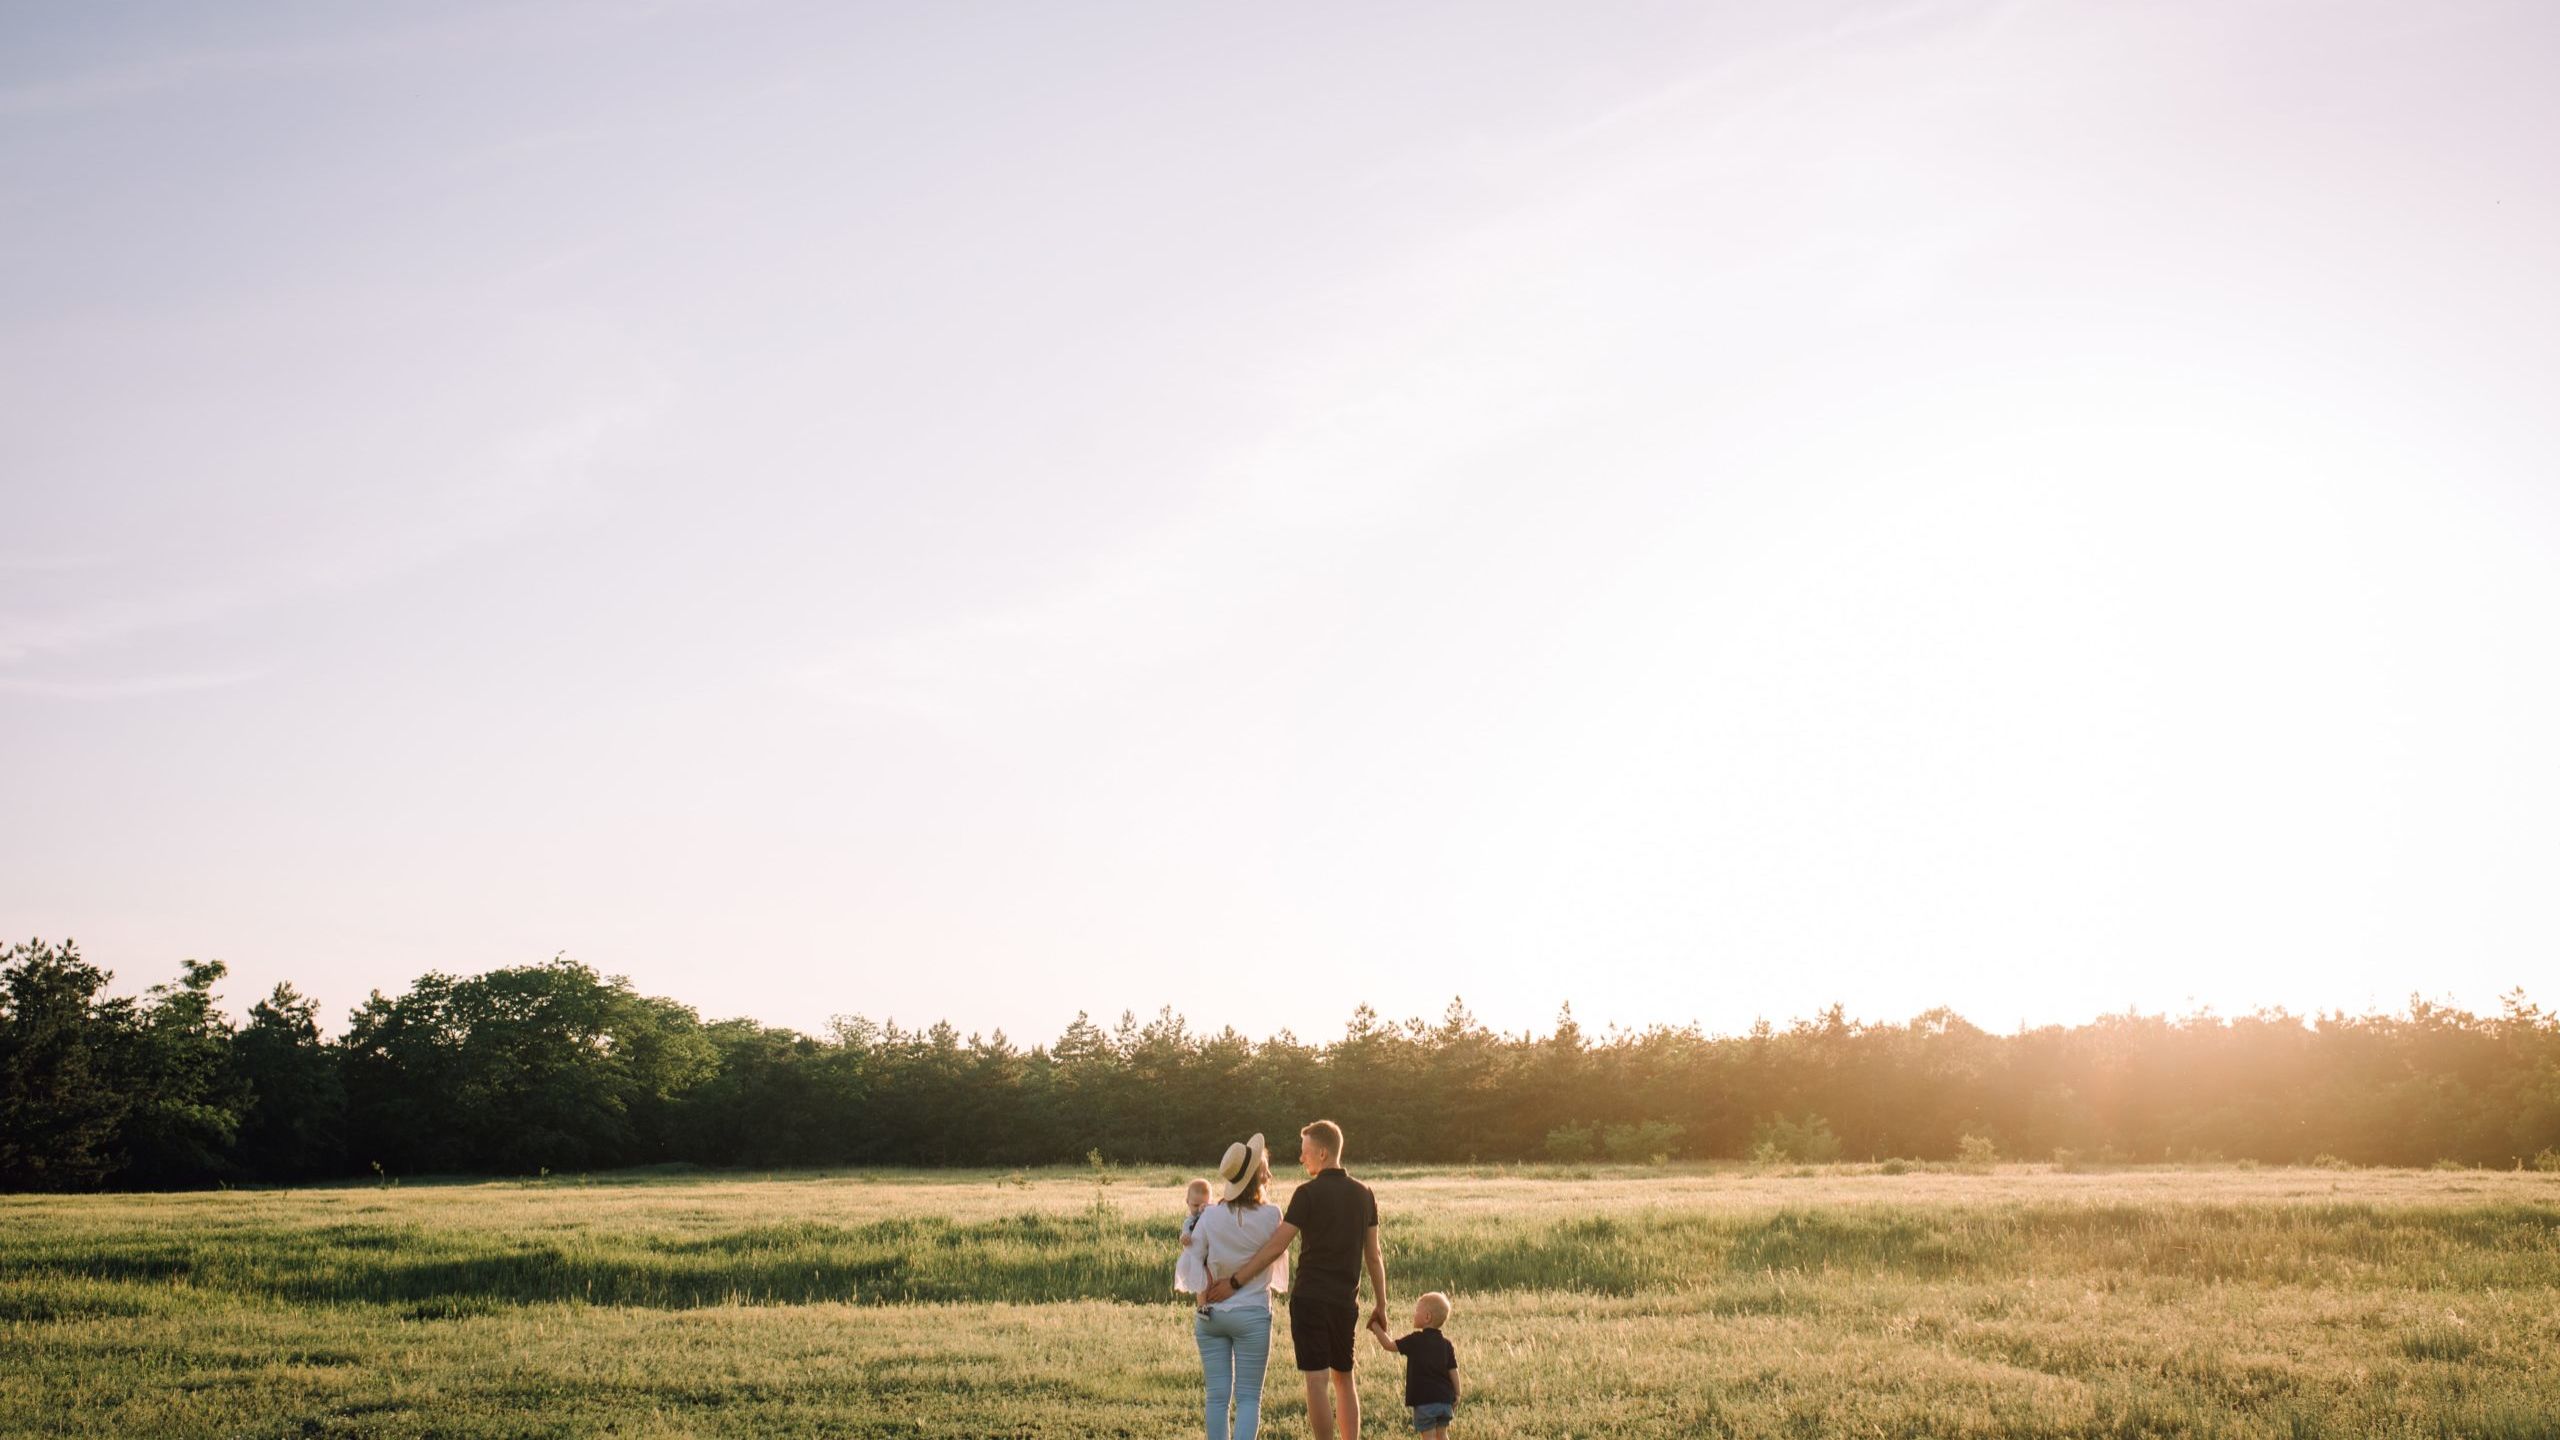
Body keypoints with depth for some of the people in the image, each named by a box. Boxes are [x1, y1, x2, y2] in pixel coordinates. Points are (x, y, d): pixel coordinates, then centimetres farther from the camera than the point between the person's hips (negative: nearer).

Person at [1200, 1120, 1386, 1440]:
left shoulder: (1308, 1194, -10)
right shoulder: (1363, 1195, 7)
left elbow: (1275, 1248, -14)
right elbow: (1374, 1256, 9)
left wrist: (1233, 1281, -12)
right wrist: (1381, 1307, 15)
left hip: (1310, 1299, -5)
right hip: (1345, 1301, 5)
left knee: (1317, 1379, -4)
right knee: (1343, 1378, 16)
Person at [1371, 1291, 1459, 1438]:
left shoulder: (1415, 1340, -8)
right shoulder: (1446, 1344, 6)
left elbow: (1389, 1345, -3)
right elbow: (1453, 1372, 5)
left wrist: (1377, 1328, 10)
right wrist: (1456, 1397, 13)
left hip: (1424, 1400, -5)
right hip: (1445, 1398, 5)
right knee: (1442, 1434, 16)